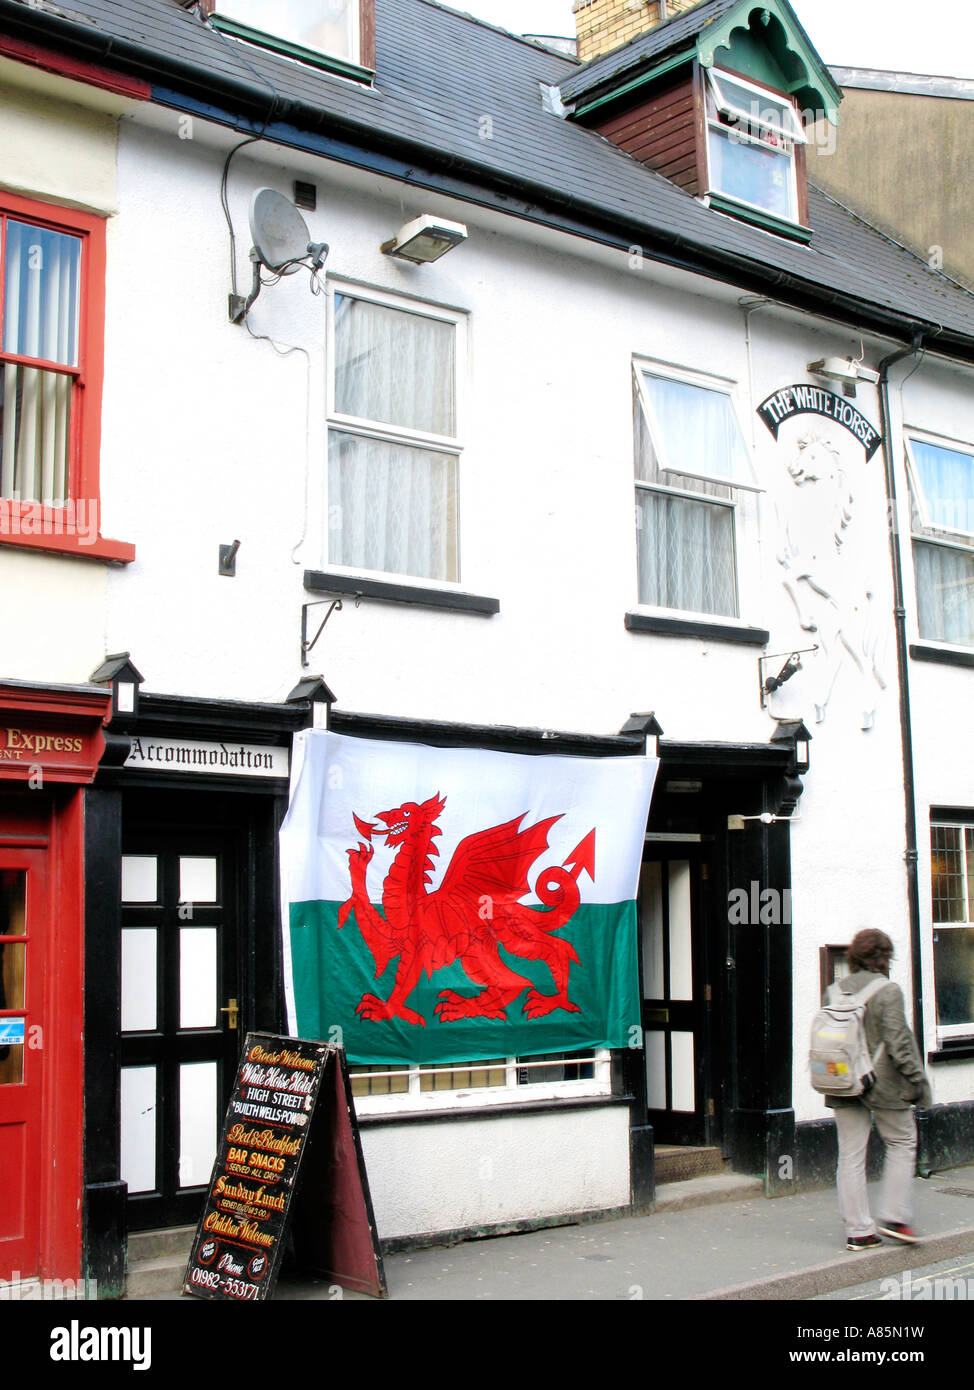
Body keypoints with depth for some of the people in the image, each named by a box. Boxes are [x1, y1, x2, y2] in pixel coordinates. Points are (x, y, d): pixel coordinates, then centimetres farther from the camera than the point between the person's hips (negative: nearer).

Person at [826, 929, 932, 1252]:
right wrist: (916, 1078, -6)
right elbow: (897, 1041, -15)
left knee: (851, 1154, 6)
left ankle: (857, 1230, 9)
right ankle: (894, 1217, 9)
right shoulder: (888, 992, -13)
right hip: (883, 1082, -5)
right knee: (901, 1143, 14)